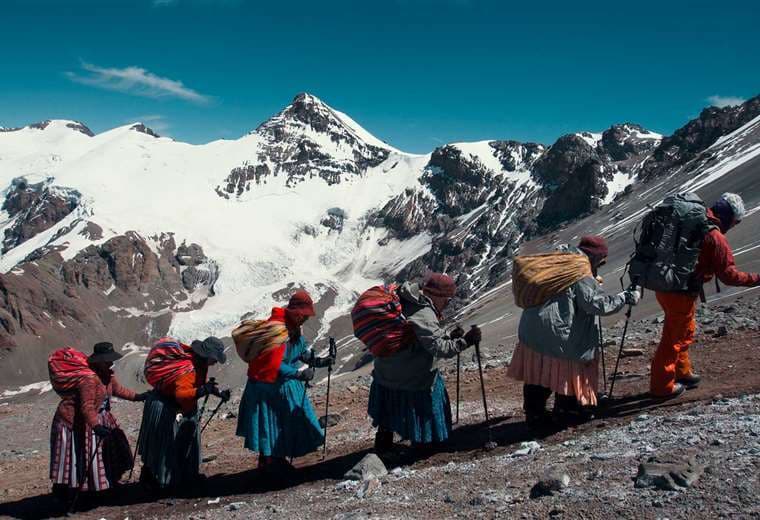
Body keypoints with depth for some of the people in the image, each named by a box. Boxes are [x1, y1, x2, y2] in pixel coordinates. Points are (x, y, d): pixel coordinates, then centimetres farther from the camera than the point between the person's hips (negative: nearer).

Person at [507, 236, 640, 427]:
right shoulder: (582, 271, -11)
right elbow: (597, 303, -15)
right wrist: (626, 297, -5)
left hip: (531, 328, 8)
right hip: (557, 332, -8)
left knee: (537, 372, 14)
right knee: (568, 369, 10)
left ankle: (535, 414, 22)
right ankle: (566, 412, 21)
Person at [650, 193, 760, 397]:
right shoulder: (716, 238, -19)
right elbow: (728, 274, -15)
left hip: (664, 286, 9)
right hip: (681, 293, -9)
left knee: (685, 329, 25)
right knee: (676, 337, 5)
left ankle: (682, 373, 40)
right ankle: (662, 385, 14)